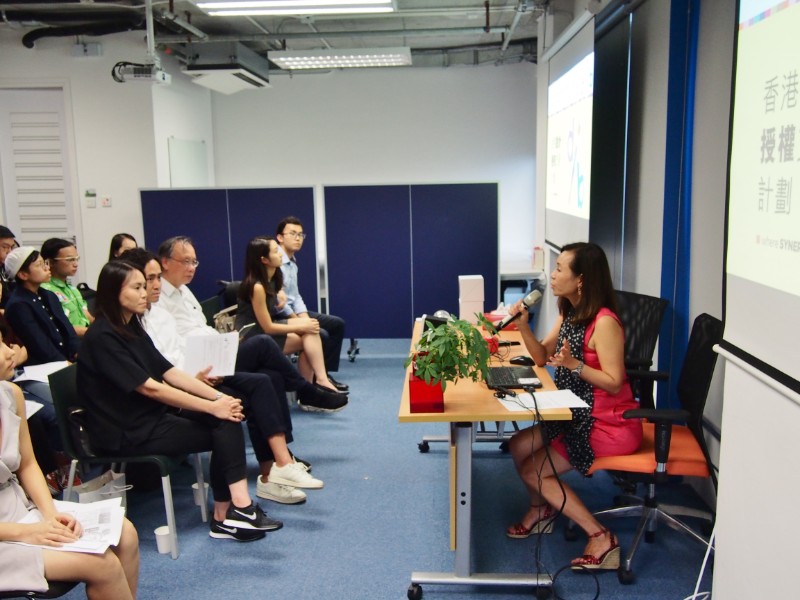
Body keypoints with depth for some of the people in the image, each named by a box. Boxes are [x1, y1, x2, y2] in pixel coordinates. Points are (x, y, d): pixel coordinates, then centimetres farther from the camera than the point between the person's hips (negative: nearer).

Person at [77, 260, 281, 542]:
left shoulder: (132, 328, 11)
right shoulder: (102, 336, -16)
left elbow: (169, 372, 7)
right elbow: (149, 388, -21)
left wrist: (219, 397, -6)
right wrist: (212, 407, -20)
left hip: (153, 415, 8)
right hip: (128, 432, -8)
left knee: (227, 420, -10)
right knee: (223, 427, -13)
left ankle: (225, 516, -9)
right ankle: (237, 510, -5)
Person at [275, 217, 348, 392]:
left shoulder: (293, 263, 12)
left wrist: (304, 317, -4)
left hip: (293, 313, 10)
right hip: (278, 317, -10)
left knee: (337, 324, 7)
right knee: (320, 334, -24)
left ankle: (325, 374, 9)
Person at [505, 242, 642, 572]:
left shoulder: (604, 322, -23)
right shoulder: (569, 313, 5)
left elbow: (614, 383, -23)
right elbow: (543, 356, 10)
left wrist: (573, 363, -34)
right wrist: (522, 325, -5)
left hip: (610, 424, -9)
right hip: (579, 415, 9)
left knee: (533, 470, -7)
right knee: (519, 446, 7)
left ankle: (600, 538, 1)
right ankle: (540, 509, 32)